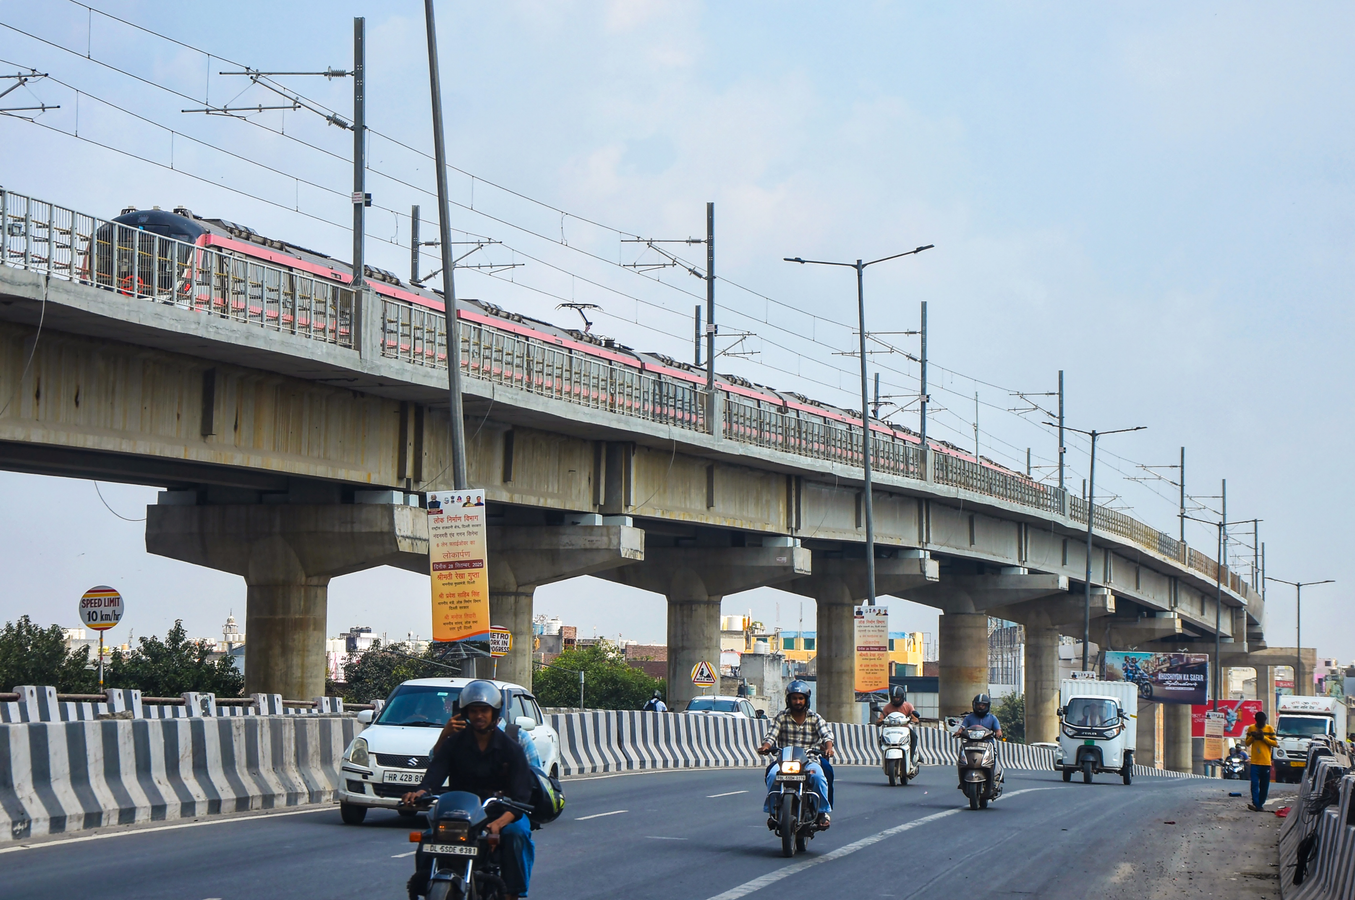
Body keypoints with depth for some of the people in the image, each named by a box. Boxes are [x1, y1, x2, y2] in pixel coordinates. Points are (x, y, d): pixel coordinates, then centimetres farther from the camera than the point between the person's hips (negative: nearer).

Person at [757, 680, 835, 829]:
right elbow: (771, 736, 0)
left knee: (818, 776, -33)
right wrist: (765, 746, -23)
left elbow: (827, 735, -4)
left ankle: (824, 811, -17)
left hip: (809, 760, 0)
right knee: (773, 774, -31)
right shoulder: (781, 717, 8)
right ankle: (772, 810, -15)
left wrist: (828, 748, -27)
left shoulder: (815, 718, 8)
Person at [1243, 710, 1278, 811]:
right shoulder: (1251, 728, 8)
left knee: (1264, 785, 3)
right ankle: (1255, 804, -15)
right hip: (1255, 761, 0)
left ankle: (1261, 804, 10)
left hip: (1266, 762, 0)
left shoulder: (1270, 729, 4)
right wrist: (1252, 737, -8)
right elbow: (1247, 743, 11)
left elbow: (1275, 743, 0)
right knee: (1254, 784, -11)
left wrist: (1264, 738, -12)